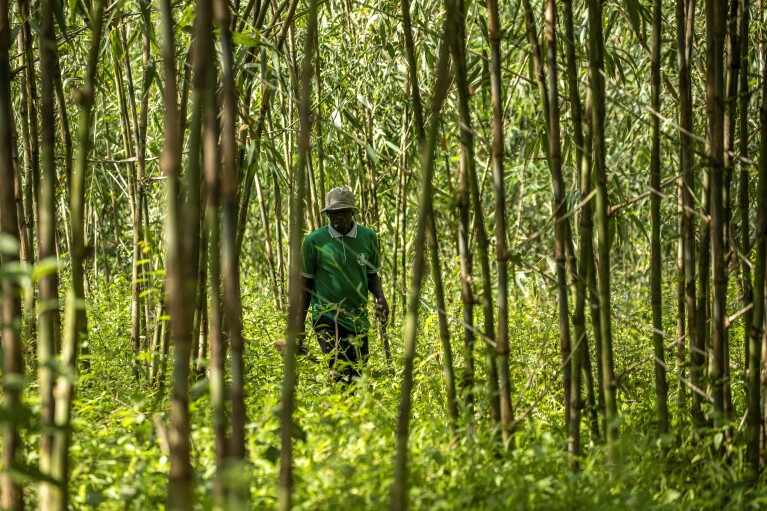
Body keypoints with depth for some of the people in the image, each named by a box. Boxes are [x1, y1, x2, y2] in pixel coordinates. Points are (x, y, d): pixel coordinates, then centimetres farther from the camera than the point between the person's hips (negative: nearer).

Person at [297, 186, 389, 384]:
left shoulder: (368, 237, 3)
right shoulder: (314, 241, -4)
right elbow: (305, 285, 4)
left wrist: (380, 298, -6)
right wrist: (299, 328, 3)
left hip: (358, 321, 3)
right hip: (327, 318, -3)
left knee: (358, 375, 6)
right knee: (341, 375, -17)